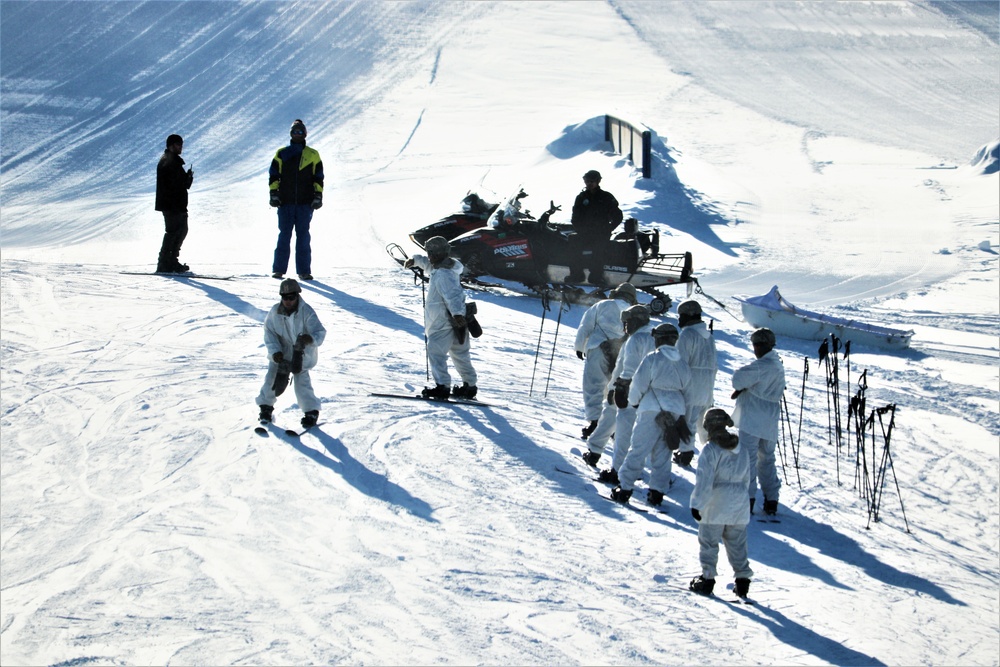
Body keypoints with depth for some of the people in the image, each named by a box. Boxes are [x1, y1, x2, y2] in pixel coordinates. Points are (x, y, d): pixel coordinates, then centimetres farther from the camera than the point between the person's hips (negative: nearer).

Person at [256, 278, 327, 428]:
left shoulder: (306, 312, -22)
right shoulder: (275, 311, -12)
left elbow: (320, 332, -26)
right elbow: (269, 332, -3)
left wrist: (311, 338, -49)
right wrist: (275, 351, -16)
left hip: (302, 353, -3)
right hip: (280, 352, 3)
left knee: (301, 381, -13)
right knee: (272, 377, 0)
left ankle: (312, 412, 4)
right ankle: (266, 406, 25)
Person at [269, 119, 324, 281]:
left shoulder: (312, 155, 9)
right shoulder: (281, 154, 8)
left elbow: (318, 177, 9)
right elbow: (273, 176, 7)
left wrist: (318, 196, 1)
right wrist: (273, 194, -2)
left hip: (305, 202, 0)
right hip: (285, 202, 0)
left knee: (303, 236, 1)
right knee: (284, 235, -1)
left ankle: (304, 270, 3)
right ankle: (278, 269, 3)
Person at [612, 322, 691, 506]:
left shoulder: (652, 359, -8)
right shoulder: (682, 363, 9)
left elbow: (638, 384, -7)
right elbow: (685, 387, 10)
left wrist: (634, 401, 10)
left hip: (652, 410, -5)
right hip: (676, 412, 5)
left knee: (638, 450, -2)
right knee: (662, 453, 11)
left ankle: (624, 488, -4)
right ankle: (657, 492, 9)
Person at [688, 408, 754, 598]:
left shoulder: (710, 450, -12)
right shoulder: (742, 450, 8)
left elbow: (704, 480, -16)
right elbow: (746, 479, 14)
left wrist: (697, 504, -13)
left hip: (715, 505, -5)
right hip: (739, 505, 6)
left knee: (708, 542, 4)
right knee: (737, 543, 12)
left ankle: (708, 578, 3)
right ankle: (743, 578, 9)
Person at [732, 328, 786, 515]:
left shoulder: (763, 365, -17)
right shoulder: (778, 364, 14)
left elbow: (739, 378, -19)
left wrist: (740, 387, 3)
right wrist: (743, 388, -6)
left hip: (753, 419, -9)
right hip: (770, 420, 9)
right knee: (767, 458, 15)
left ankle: (747, 498, -8)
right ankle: (771, 500, 15)